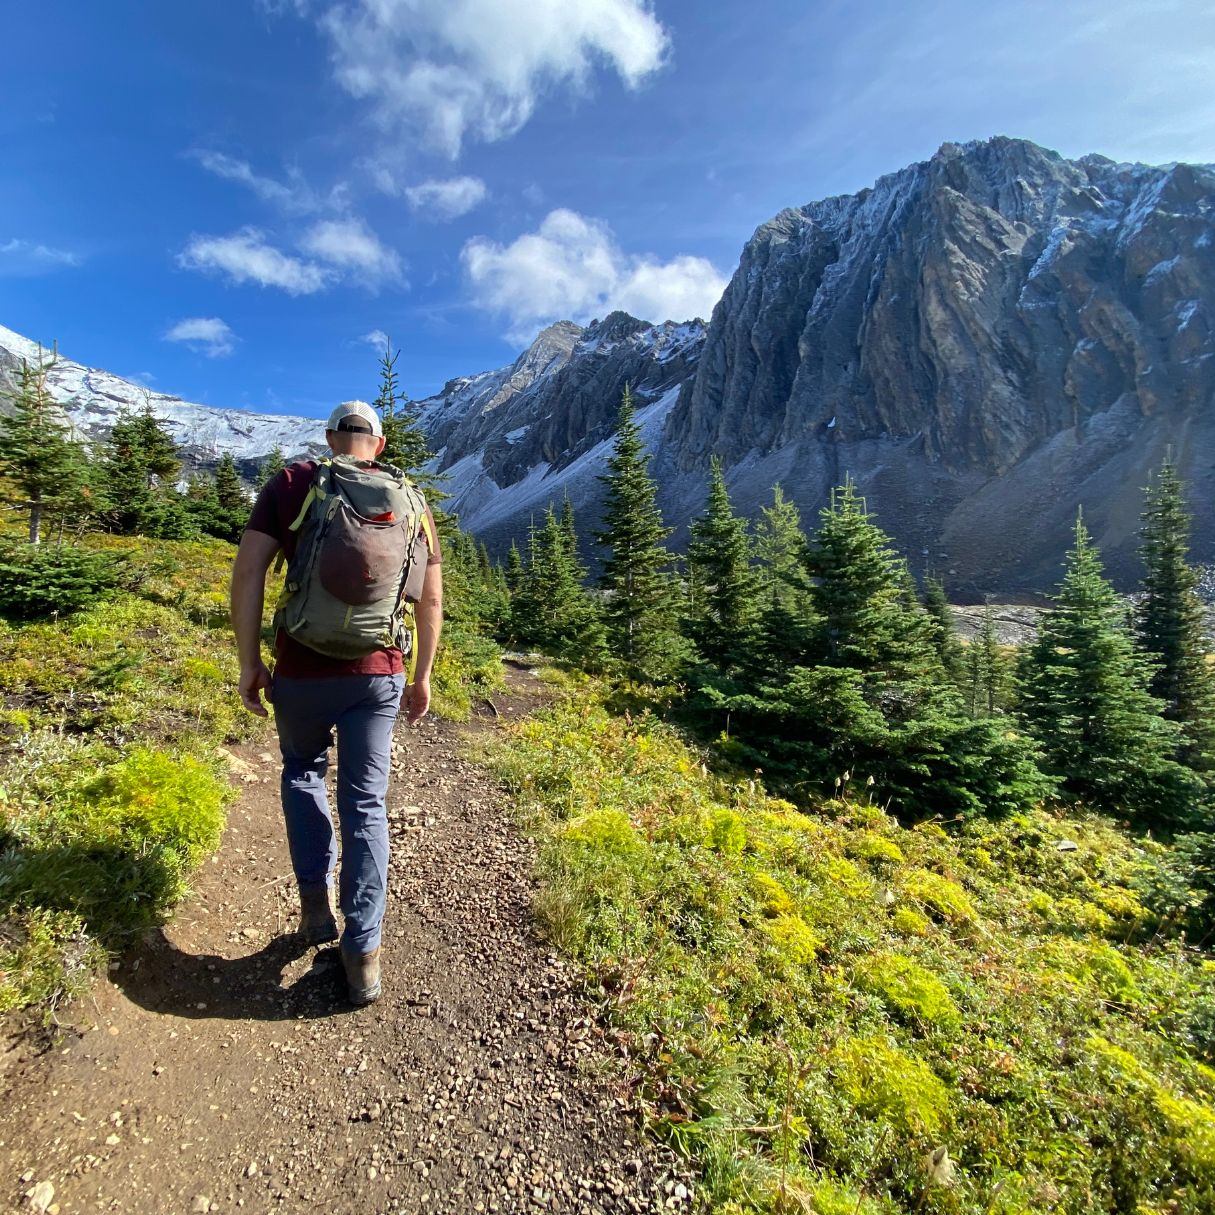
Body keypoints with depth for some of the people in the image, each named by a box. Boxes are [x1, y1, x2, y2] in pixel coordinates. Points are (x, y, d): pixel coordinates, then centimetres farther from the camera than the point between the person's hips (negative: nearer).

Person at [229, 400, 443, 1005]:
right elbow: (431, 600, 3)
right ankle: (363, 953, 14)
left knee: (302, 772, 27)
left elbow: (247, 572, -7)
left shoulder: (290, 484, 1)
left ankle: (315, 900, 23)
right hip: (378, 675, 1)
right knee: (365, 806, 9)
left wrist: (249, 663, 0)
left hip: (301, 672, 0)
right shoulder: (409, 500, 5)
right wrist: (421, 678, 11)